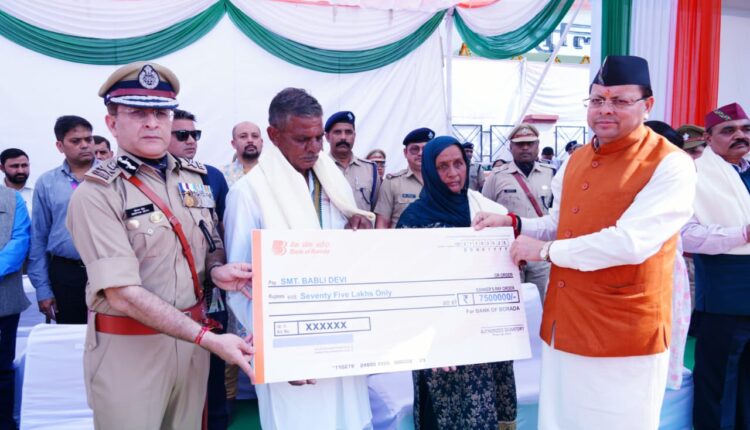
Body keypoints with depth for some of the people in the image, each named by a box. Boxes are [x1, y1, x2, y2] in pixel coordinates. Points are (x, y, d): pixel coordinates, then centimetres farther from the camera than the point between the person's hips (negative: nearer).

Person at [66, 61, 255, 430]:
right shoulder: (96, 194, -14)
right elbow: (123, 294, -22)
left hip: (192, 338, 5)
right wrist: (210, 339, -26)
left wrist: (216, 270, -9)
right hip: (129, 348, -5)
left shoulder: (193, 177, 4)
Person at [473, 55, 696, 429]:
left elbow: (632, 242, -26)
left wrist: (546, 251, -18)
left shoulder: (671, 165, -14)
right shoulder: (576, 161, 11)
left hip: (625, 335, -7)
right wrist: (513, 224, 1)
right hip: (563, 326, 7)